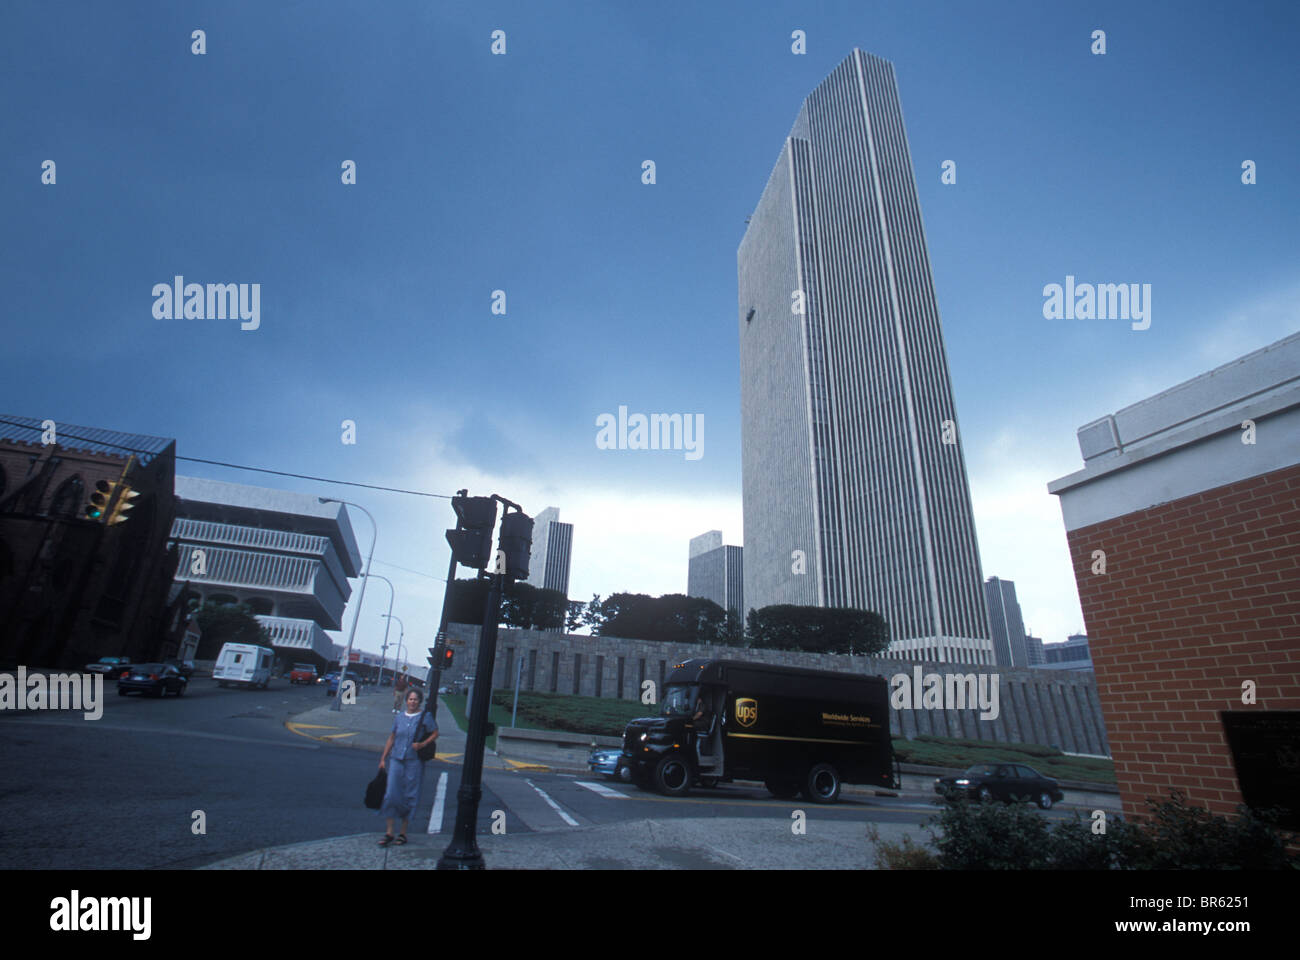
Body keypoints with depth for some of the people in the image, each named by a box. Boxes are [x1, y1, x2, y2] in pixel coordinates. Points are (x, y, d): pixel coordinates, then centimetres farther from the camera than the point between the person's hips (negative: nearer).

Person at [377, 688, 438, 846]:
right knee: (391, 794, -2)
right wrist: (383, 758, 13)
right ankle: (389, 833, 10)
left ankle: (403, 833, 17)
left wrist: (422, 744, -14)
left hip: (414, 762, -3)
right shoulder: (399, 718, 8)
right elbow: (391, 739, 15)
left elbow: (435, 734, 1)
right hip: (396, 760, 3)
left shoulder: (425, 717, -2)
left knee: (410, 796, 3)